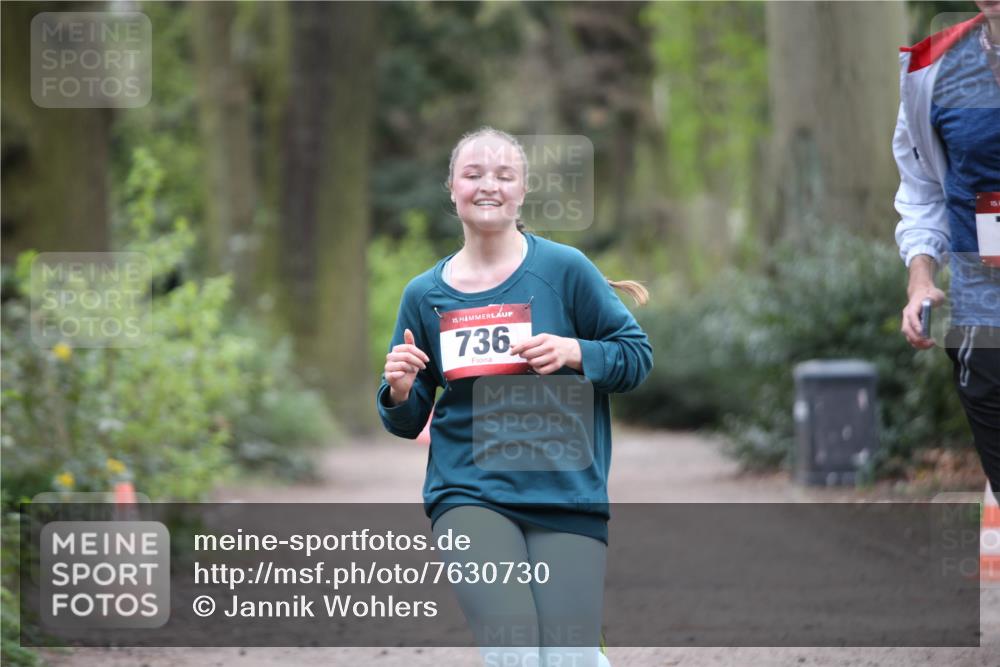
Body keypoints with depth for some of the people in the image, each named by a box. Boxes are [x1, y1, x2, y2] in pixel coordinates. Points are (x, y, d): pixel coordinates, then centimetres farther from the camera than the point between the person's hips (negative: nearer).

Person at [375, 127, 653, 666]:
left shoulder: (563, 269, 1)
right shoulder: (424, 294, 9)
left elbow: (637, 354, 5)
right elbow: (408, 422, 16)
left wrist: (574, 353, -13)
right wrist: (400, 391, -6)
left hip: (567, 494, -1)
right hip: (468, 494, 1)